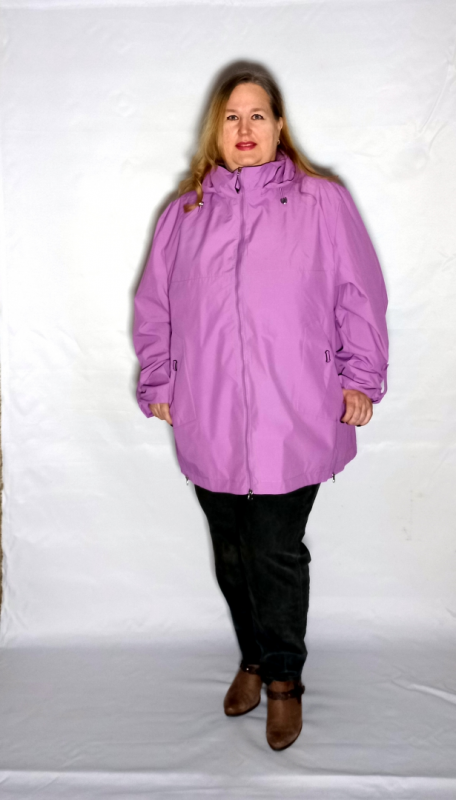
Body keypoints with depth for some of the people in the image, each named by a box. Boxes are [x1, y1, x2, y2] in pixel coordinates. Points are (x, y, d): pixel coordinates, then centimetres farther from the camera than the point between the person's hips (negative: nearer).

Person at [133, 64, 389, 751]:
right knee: (232, 555, 14)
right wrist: (159, 384, 10)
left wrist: (360, 378, 0)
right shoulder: (184, 213, 10)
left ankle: (283, 678, 25)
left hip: (291, 423, -3)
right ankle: (254, 657, 37)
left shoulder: (323, 202, 2)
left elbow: (360, 296, 3)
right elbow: (154, 307, 13)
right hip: (209, 425, 3)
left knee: (278, 554, 3)